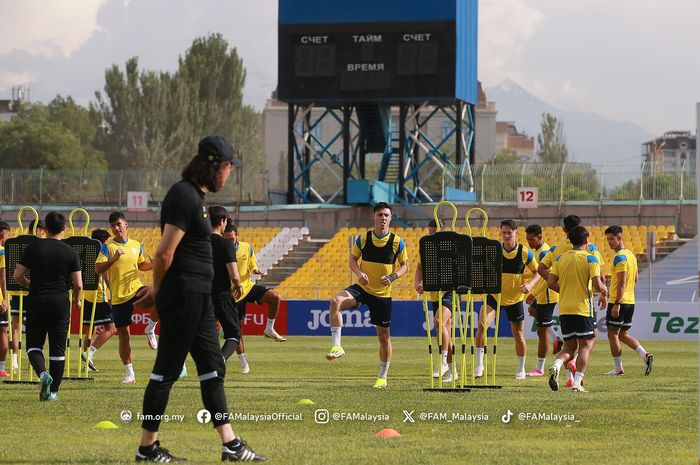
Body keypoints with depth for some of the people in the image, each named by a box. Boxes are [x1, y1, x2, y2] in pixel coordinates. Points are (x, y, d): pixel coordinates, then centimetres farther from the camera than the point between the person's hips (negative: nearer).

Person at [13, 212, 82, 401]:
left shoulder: (33, 248, -2)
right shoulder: (70, 252, -1)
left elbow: (17, 276, -2)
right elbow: (78, 284, -2)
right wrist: (77, 300, 19)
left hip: (37, 301, 0)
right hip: (61, 303, 0)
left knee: (34, 345, 10)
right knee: (58, 350, 6)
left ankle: (42, 373, -18)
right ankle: (52, 391, 6)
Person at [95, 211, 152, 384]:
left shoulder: (136, 245, 9)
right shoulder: (108, 247, -2)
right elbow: (98, 269, -12)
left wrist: (154, 264, 6)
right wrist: (114, 258, -24)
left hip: (136, 289, 2)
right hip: (118, 296, -2)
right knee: (123, 333, 2)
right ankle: (129, 373, 13)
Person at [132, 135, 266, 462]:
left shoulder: (195, 195, 16)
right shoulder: (185, 195, -16)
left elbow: (167, 254, 20)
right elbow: (165, 252, -18)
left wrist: (157, 289, 16)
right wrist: (156, 291, -4)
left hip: (199, 297, 10)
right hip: (183, 296, -10)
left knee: (212, 367, 11)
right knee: (167, 370, -4)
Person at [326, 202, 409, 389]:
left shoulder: (397, 242, -6)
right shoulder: (363, 238, -3)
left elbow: (404, 266, 3)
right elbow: (352, 259, 7)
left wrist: (392, 277, -17)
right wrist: (359, 273, -14)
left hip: (383, 294, 0)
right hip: (363, 288, 1)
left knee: (384, 335, 6)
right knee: (336, 301, -29)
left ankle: (383, 377, 21)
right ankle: (336, 346, -28)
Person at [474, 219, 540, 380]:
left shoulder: (525, 253, -10)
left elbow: (537, 272, 0)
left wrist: (530, 284, -19)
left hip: (515, 298, 0)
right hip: (494, 295, 0)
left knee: (518, 334, 10)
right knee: (482, 325, -22)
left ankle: (521, 369, 29)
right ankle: (479, 364, -14)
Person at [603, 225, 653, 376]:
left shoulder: (619, 257, -15)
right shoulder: (631, 255, 14)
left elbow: (622, 281, -22)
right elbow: (636, 278, 21)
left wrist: (617, 304, -24)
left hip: (618, 302, -9)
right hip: (630, 301, 9)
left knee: (613, 334, 2)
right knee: (624, 335, 15)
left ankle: (618, 368, 5)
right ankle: (645, 356, -1)